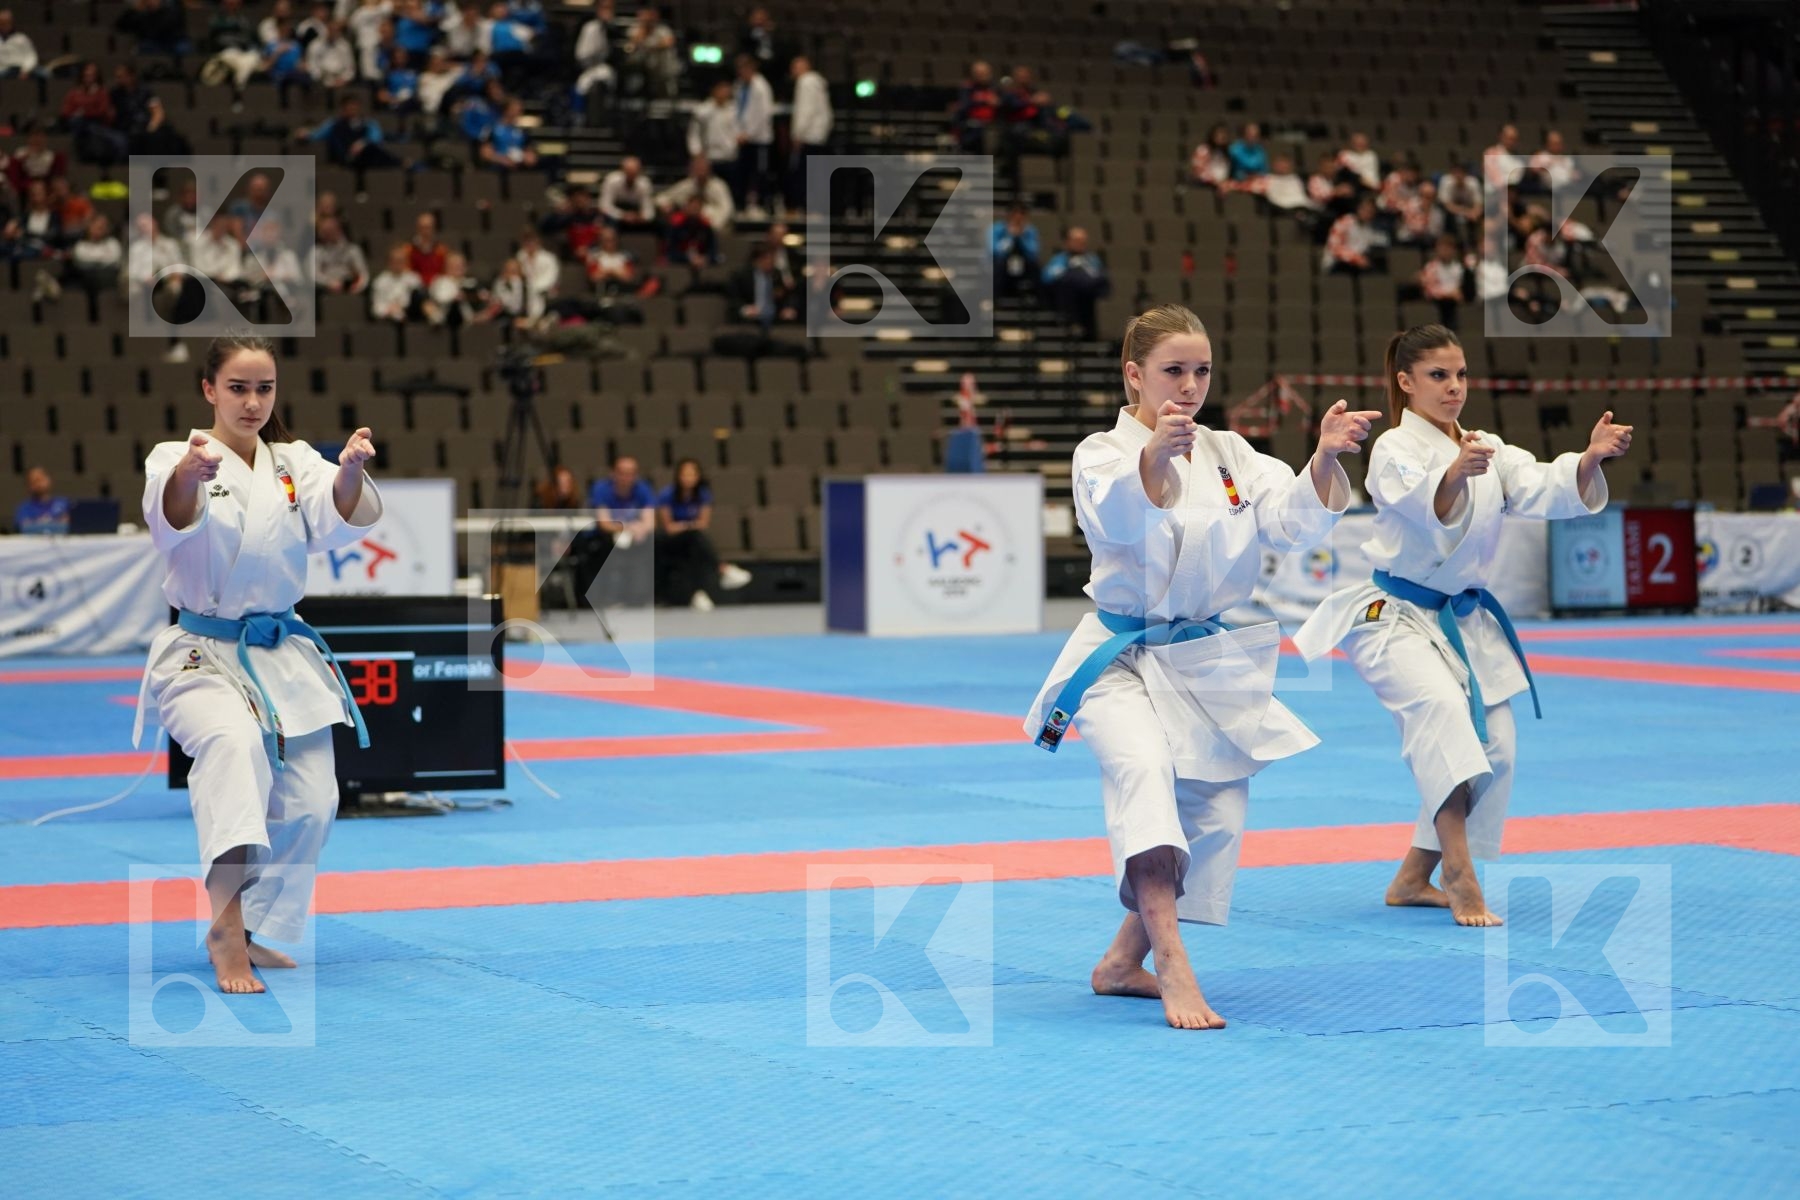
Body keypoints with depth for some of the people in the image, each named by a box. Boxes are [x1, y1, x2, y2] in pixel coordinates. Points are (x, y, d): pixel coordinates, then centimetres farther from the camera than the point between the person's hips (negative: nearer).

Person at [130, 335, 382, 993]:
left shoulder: (296, 463, 6)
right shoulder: (176, 459, -5)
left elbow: (339, 519, -14)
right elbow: (171, 518, -29)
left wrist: (351, 470, -37)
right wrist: (188, 474, -52)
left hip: (283, 655, 5)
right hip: (202, 653, -5)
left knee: (308, 803, 4)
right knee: (233, 744, -34)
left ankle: (254, 932, 24)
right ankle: (227, 923, -41)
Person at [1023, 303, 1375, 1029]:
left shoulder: (1230, 457, 6)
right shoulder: (1101, 454, -7)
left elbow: (1294, 520, -9)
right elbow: (1119, 516, -31)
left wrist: (1325, 459, -31)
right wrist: (1156, 454, -52)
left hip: (1215, 669, 6)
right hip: (1124, 662, -5)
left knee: (1210, 822, 6)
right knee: (1142, 768, -32)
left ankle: (1124, 963, 26)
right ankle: (1174, 970, -38)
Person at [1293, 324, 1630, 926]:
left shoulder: (1487, 450, 7)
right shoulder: (1395, 449, -12)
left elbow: (1545, 490, -10)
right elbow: (1429, 508, -33)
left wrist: (1590, 458, -30)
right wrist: (1456, 474, -55)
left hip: (1465, 621, 8)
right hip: (1395, 617, -7)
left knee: (1493, 751, 4)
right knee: (1441, 706, -33)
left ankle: (1414, 879, 20)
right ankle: (1460, 875, -37)